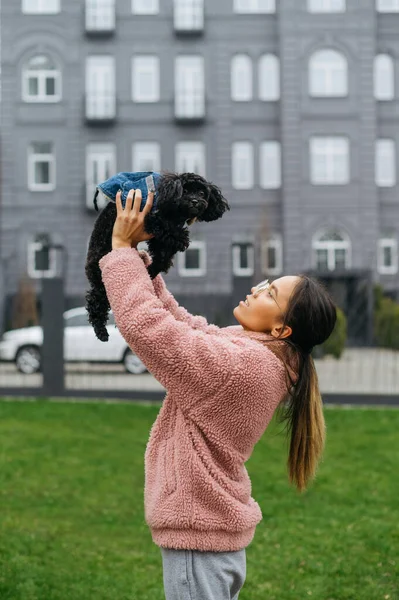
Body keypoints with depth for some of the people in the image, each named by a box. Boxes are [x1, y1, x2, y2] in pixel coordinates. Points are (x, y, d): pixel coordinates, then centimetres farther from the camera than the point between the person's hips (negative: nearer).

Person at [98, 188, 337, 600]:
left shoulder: (239, 365, -25)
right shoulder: (258, 354, 4)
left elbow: (143, 323, -26)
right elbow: (174, 320, 9)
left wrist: (122, 247, -16)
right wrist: (137, 255, 3)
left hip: (198, 534, -10)